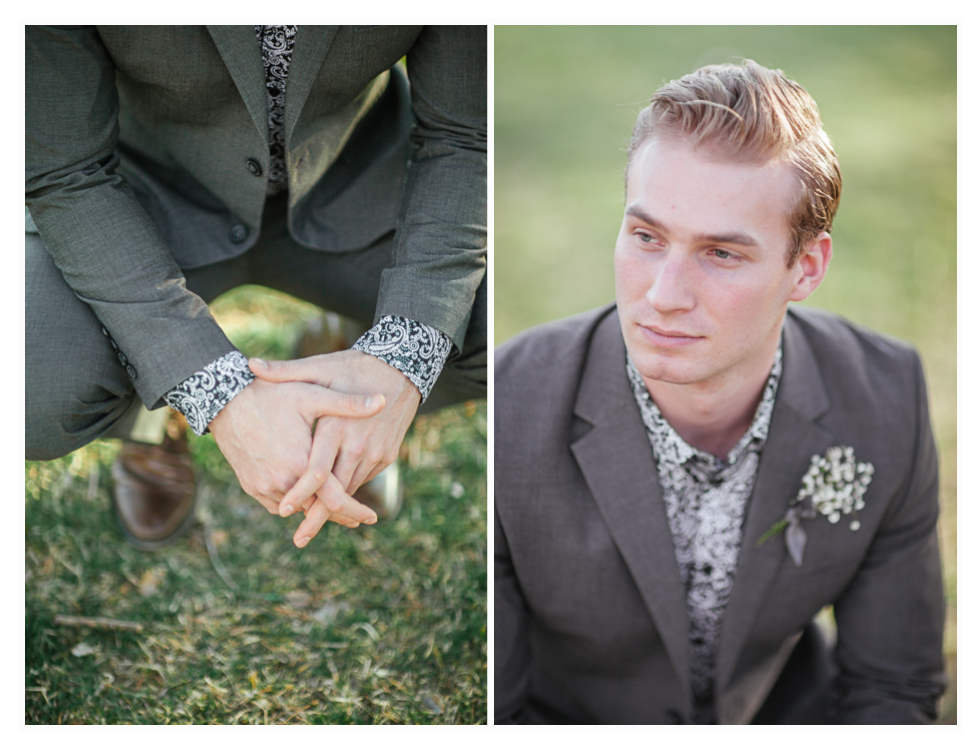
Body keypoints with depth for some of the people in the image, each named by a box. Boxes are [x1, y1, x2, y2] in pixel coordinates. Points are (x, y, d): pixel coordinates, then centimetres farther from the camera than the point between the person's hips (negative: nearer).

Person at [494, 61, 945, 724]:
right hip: (563, 724, -3)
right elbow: (490, 715, -15)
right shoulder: (503, 415, -25)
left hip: (785, 715, 3)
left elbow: (891, 691, -5)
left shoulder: (885, 402, -16)